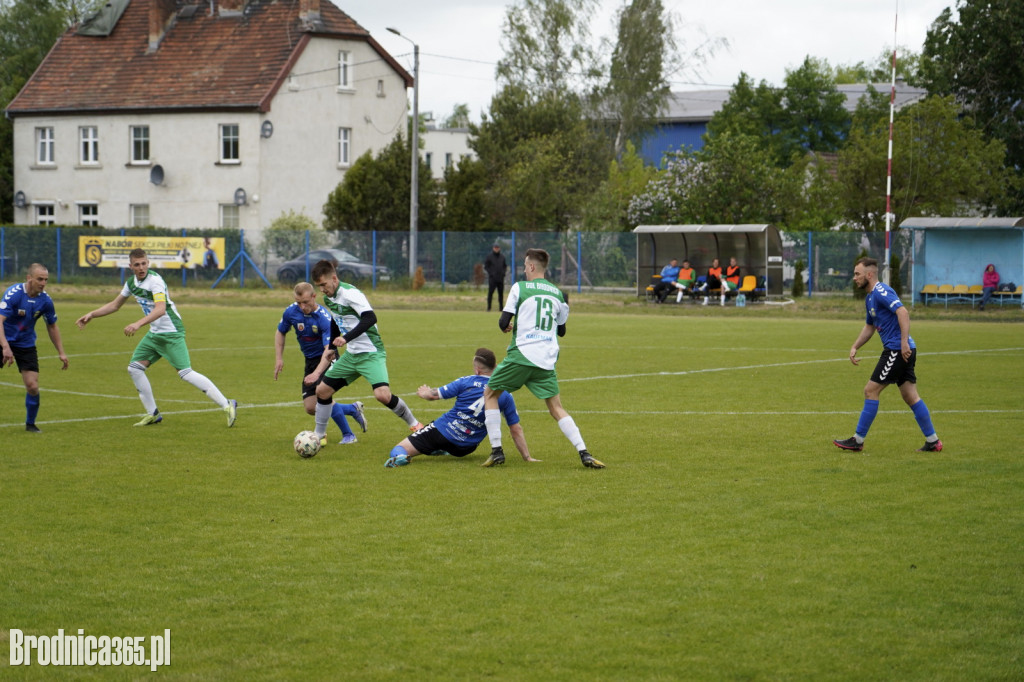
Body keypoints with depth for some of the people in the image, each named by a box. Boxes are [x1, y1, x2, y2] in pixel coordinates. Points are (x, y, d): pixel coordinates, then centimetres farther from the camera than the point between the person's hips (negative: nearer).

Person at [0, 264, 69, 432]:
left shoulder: (45, 301, -7)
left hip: (26, 345, 3)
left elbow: (52, 326, 9)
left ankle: (30, 424, 14)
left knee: (33, 386, -7)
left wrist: (61, 352, 7)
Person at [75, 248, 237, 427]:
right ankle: (153, 414, 13)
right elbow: (115, 305, 22)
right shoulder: (132, 283, 7)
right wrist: (91, 315, 16)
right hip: (154, 334, 9)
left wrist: (138, 324, -45)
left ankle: (227, 405, -13)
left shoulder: (155, 280, -20)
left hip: (172, 333, -9)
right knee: (134, 368, 3)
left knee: (186, 373, -17)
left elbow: (160, 309, -34)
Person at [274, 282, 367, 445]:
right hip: (310, 361, 6)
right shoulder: (291, 312, -9)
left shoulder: (324, 318, -26)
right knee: (311, 408, 0)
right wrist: (279, 358, 1)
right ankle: (353, 409, 23)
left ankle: (348, 435, -9)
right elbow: (280, 333, 11)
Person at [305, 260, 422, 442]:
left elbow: (370, 318, -32)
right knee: (322, 390, 7)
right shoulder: (328, 298, 7)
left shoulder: (349, 293, -20)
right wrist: (330, 349, 26)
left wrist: (346, 338, -37)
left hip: (371, 353, -8)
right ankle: (319, 435, 24)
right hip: (351, 355, 8)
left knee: (383, 395, -26)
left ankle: (414, 424, -4)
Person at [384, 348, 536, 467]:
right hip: (464, 449, 4)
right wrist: (527, 457, 8)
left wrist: (426, 392, 23)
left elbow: (434, 395, -2)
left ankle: (400, 456, -30)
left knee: (398, 450, 1)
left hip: (442, 430, -4)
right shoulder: (505, 395, -3)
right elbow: (516, 430, 0)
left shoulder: (467, 382, -7)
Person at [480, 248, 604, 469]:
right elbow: (562, 330, 22)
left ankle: (496, 451, 5)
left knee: (490, 394, 14)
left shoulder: (519, 287, -1)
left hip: (521, 355, -4)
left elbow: (504, 322, -5)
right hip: (547, 360, 4)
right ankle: (584, 453, -9)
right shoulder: (557, 293, 13)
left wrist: (506, 326, 18)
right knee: (556, 408, 8)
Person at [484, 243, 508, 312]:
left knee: (501, 293, 5)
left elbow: (505, 266, 20)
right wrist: (491, 273, -11)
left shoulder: (502, 257, 13)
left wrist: (503, 272, 2)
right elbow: (486, 266, 0)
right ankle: (488, 308, -5)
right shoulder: (489, 256, 1)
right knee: (490, 293, -7)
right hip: (492, 278, -4)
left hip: (501, 278, 4)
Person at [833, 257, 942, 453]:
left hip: (897, 350, -10)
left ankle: (858, 440, 1)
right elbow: (869, 327, 32)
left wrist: (904, 342, -30)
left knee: (871, 391, -5)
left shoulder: (881, 291, -13)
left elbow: (903, 312, -25)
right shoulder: (870, 298, 19)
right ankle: (932, 441, 11)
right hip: (901, 351, 10)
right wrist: (855, 347, 21)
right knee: (910, 396, 10)